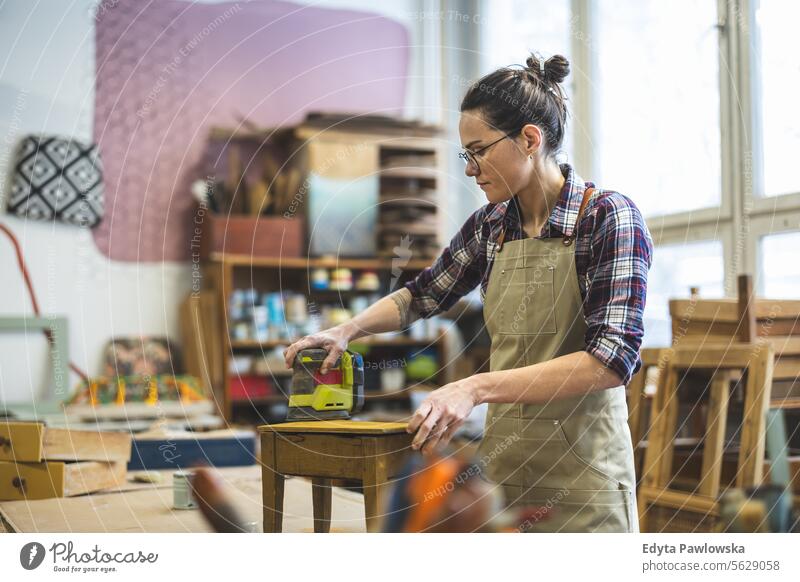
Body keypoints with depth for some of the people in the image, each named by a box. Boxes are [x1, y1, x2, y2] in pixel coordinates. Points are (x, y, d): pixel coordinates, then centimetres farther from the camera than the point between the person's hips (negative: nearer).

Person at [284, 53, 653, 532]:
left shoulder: (607, 216, -12)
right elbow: (421, 296, 22)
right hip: (502, 463, 5)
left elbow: (613, 358, -22)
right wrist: (348, 330, 5)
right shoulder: (488, 226, 5)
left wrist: (476, 388, -27)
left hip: (580, 478, -5)